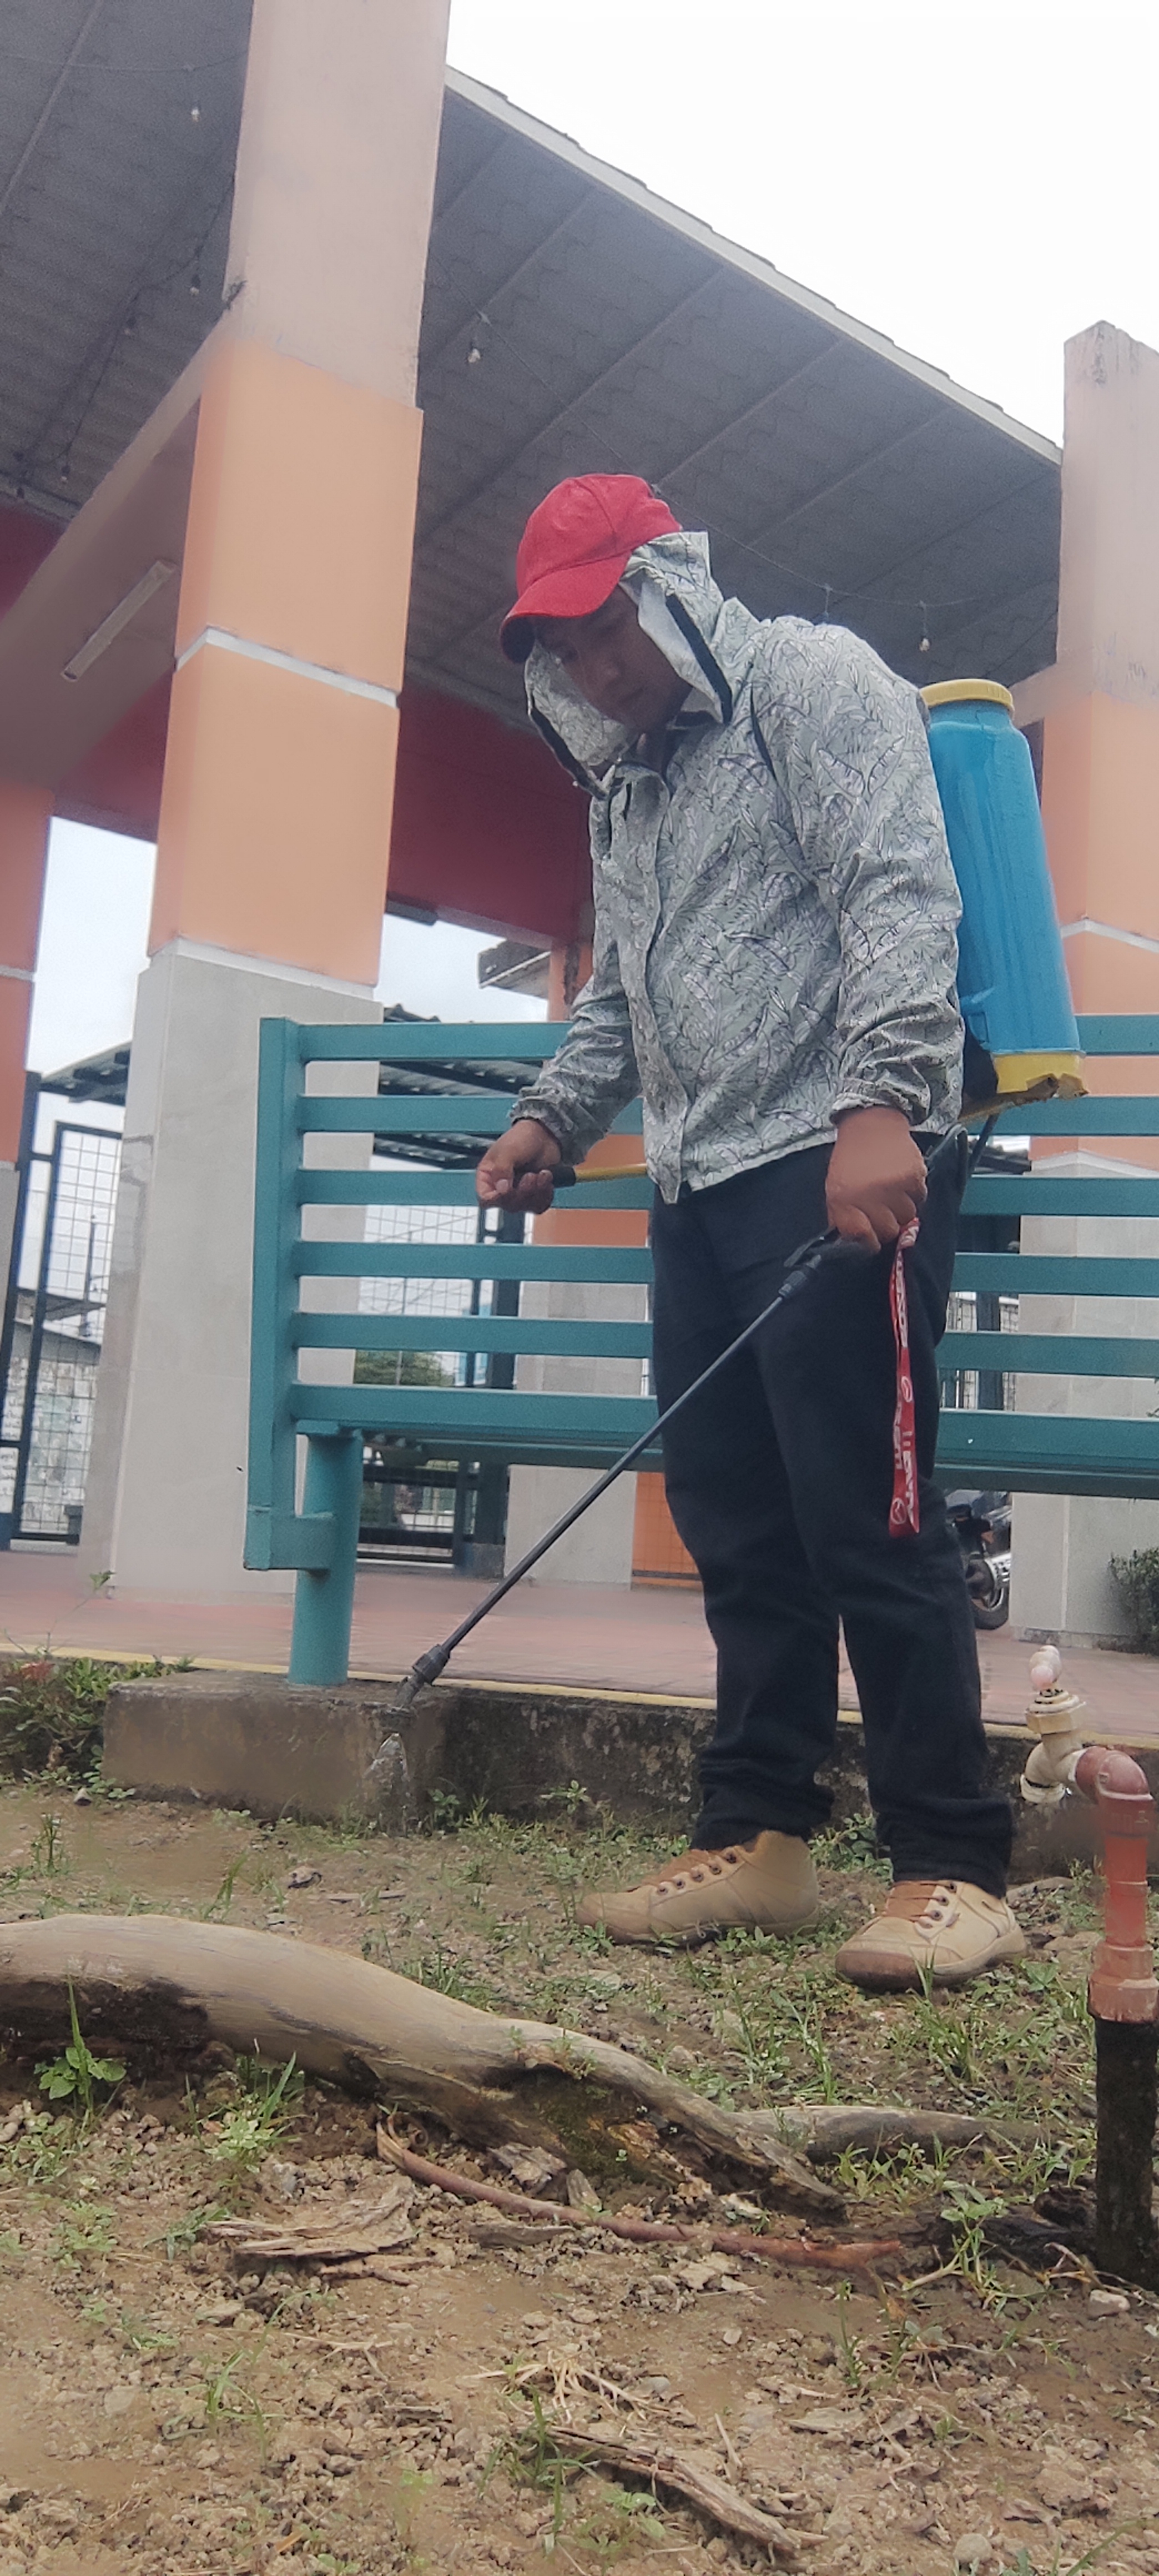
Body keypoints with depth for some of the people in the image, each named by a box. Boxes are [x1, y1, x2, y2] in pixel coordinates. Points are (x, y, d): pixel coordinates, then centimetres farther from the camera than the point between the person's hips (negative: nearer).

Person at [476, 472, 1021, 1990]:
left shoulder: (813, 681, 2)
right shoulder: (625, 784, 26)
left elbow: (901, 894, -12)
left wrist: (880, 1102, -24)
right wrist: (554, 1118, 16)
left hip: (841, 1168, -8)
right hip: (703, 1186, 8)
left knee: (866, 1514, -10)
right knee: (736, 1523, 6)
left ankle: (953, 1868, 0)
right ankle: (759, 1839, 14)